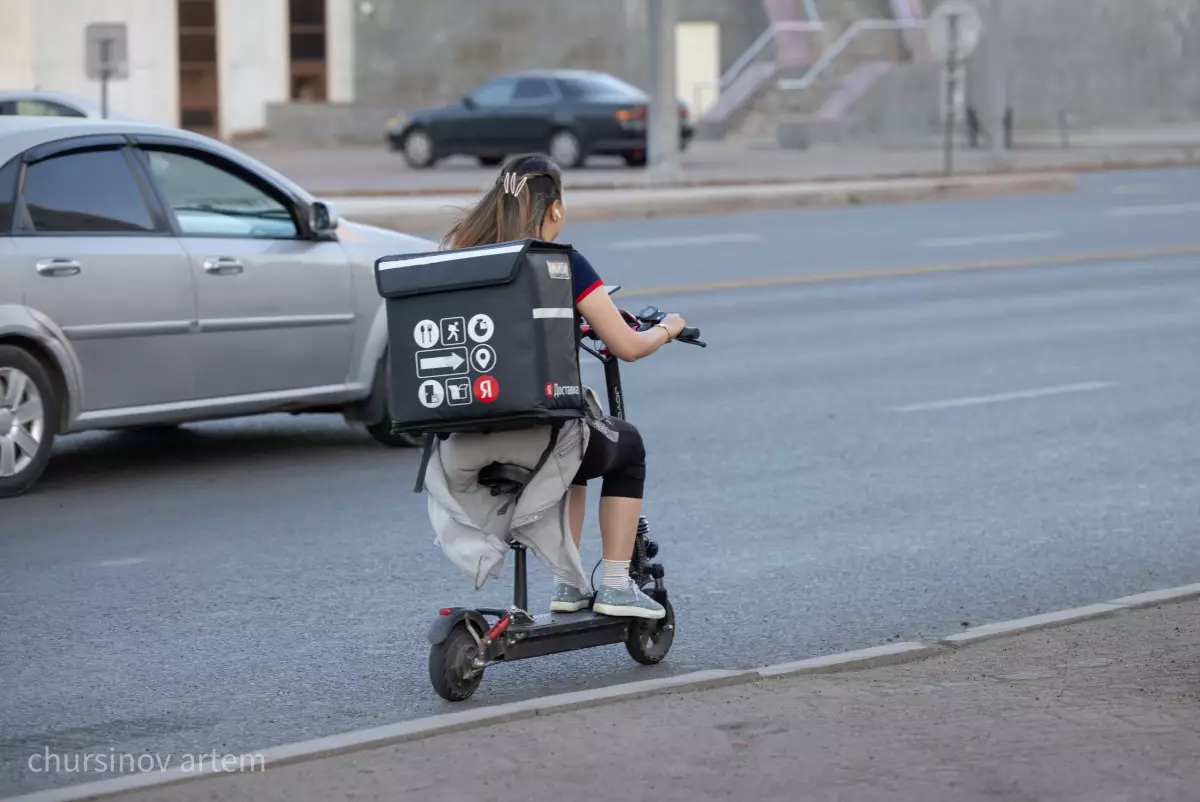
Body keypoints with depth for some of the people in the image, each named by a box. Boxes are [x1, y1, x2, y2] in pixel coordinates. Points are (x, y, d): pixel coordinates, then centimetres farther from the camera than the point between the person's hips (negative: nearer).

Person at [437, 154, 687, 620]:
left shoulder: (458, 253, 6)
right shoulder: (560, 263, -8)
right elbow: (627, 346, -4)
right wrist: (666, 329, 19)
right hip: (540, 431, -5)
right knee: (628, 446, 28)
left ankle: (567, 585, 34)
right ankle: (616, 587, 23)